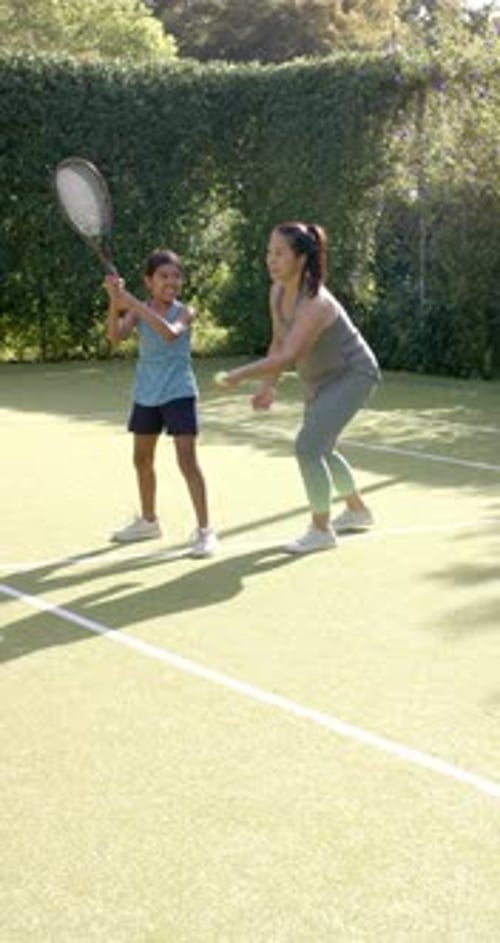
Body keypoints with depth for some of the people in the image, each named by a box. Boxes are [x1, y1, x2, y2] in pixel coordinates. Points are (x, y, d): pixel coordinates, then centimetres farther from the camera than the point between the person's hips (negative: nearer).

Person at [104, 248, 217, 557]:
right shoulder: (139, 310, 0)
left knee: (187, 460, -13)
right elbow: (116, 337, -16)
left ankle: (205, 530, -9)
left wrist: (133, 303, -36)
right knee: (142, 459, 16)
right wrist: (115, 302, -32)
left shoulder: (184, 312, -10)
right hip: (146, 394, 5)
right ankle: (148, 521, 34)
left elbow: (170, 333, -32)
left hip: (178, 393, -5)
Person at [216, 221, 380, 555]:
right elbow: (279, 342, 4)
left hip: (352, 374, -9)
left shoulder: (315, 303, -34)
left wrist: (240, 374, -46)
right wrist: (269, 386, -5)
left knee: (309, 446, -18)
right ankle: (358, 511, 41)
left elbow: (288, 356, -43)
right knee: (320, 449, 20)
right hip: (320, 378, 9)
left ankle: (321, 530, -2)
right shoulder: (277, 292, -9)